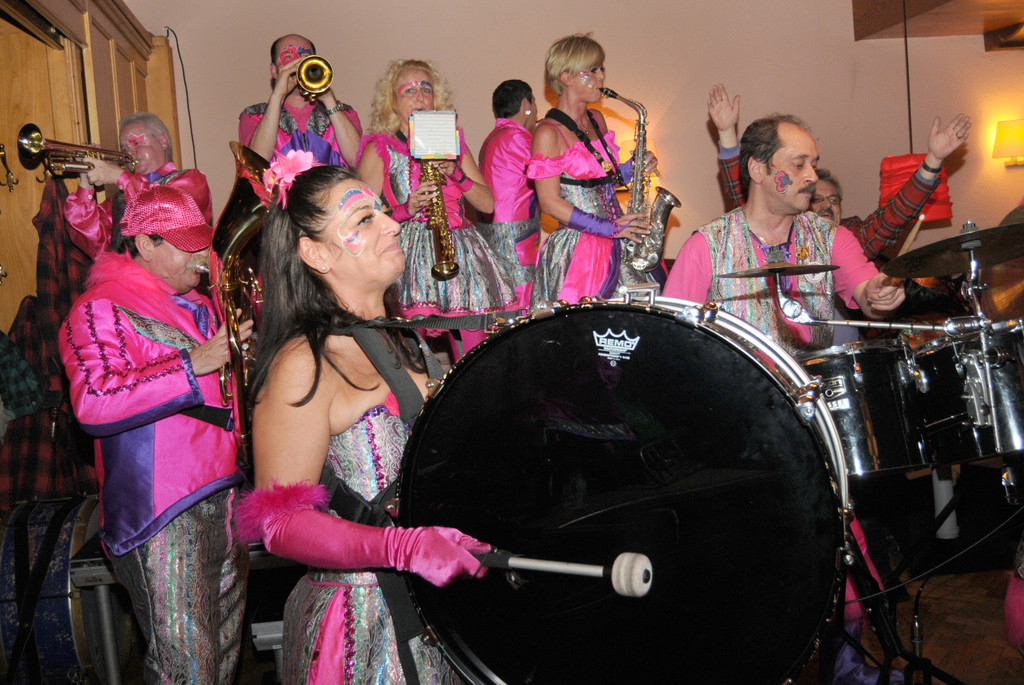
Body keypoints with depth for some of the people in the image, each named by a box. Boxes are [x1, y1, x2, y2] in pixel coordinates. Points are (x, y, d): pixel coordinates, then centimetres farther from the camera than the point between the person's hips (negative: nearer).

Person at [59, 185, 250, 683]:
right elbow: (93, 402, -24)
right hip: (161, 511, -8)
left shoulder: (199, 306, 18)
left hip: (224, 493, 8)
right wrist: (193, 364, -23)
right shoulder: (101, 309, -7)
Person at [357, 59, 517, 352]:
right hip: (409, 253, -4)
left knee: (477, 357, -4)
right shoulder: (379, 149, 6)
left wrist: (456, 173, -5)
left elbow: (488, 203, 12)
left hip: (463, 250, 4)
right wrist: (406, 209, -16)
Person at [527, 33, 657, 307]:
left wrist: (629, 170, 4)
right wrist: (608, 228, -18)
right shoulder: (549, 132, -11)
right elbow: (549, 203, -15)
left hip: (616, 245, 7)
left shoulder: (596, 120, 14)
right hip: (575, 251, -7)